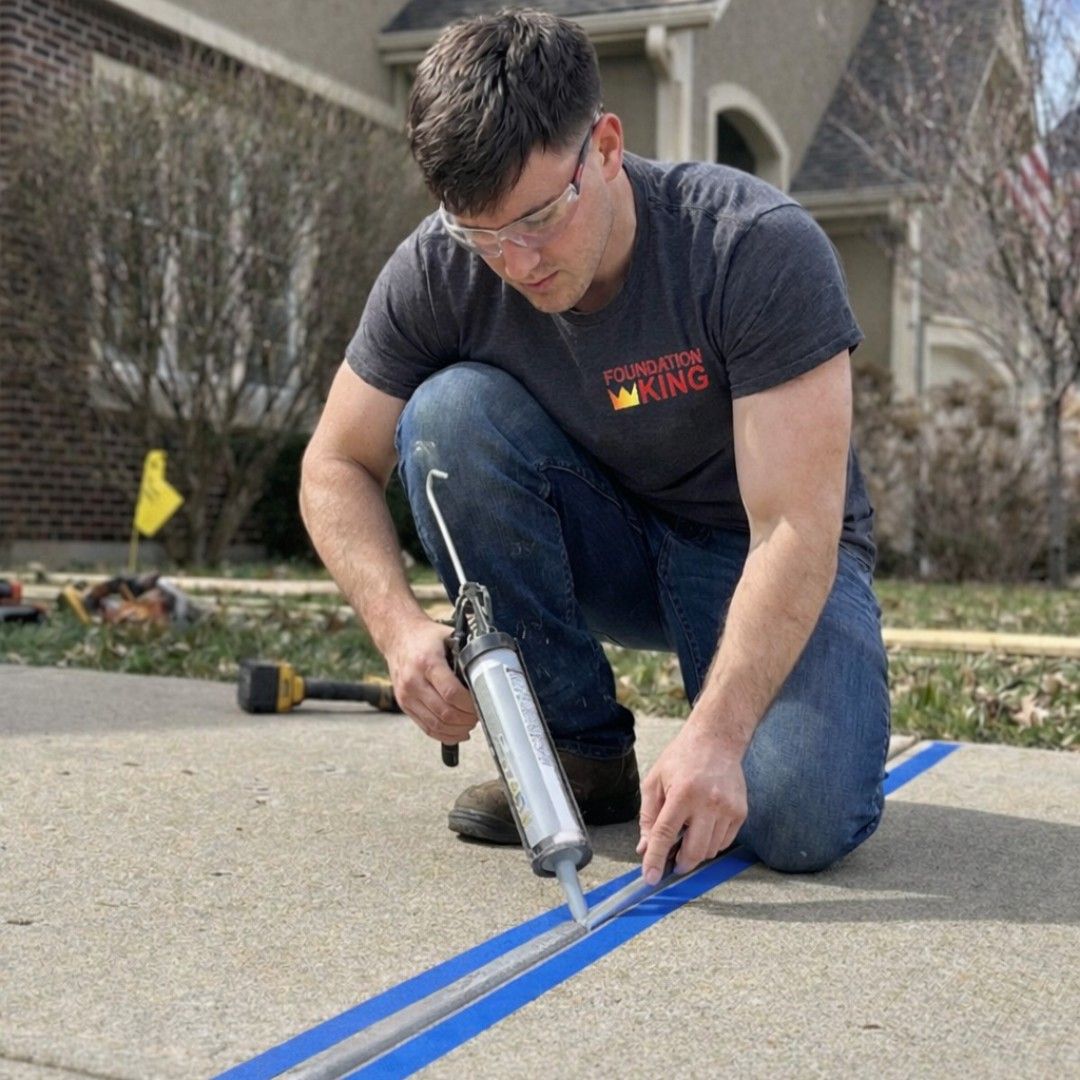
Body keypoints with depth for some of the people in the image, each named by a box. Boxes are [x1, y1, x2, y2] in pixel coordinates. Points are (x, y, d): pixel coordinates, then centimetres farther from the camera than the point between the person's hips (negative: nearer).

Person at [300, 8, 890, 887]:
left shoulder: (761, 247, -27)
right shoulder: (438, 272, -17)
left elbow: (796, 530, -31)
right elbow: (336, 469, -9)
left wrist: (715, 734, -42)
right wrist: (401, 627, -27)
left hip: (763, 557, -4)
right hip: (604, 547, 4)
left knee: (797, 822, -31)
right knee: (449, 412, -26)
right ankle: (583, 749, -12)